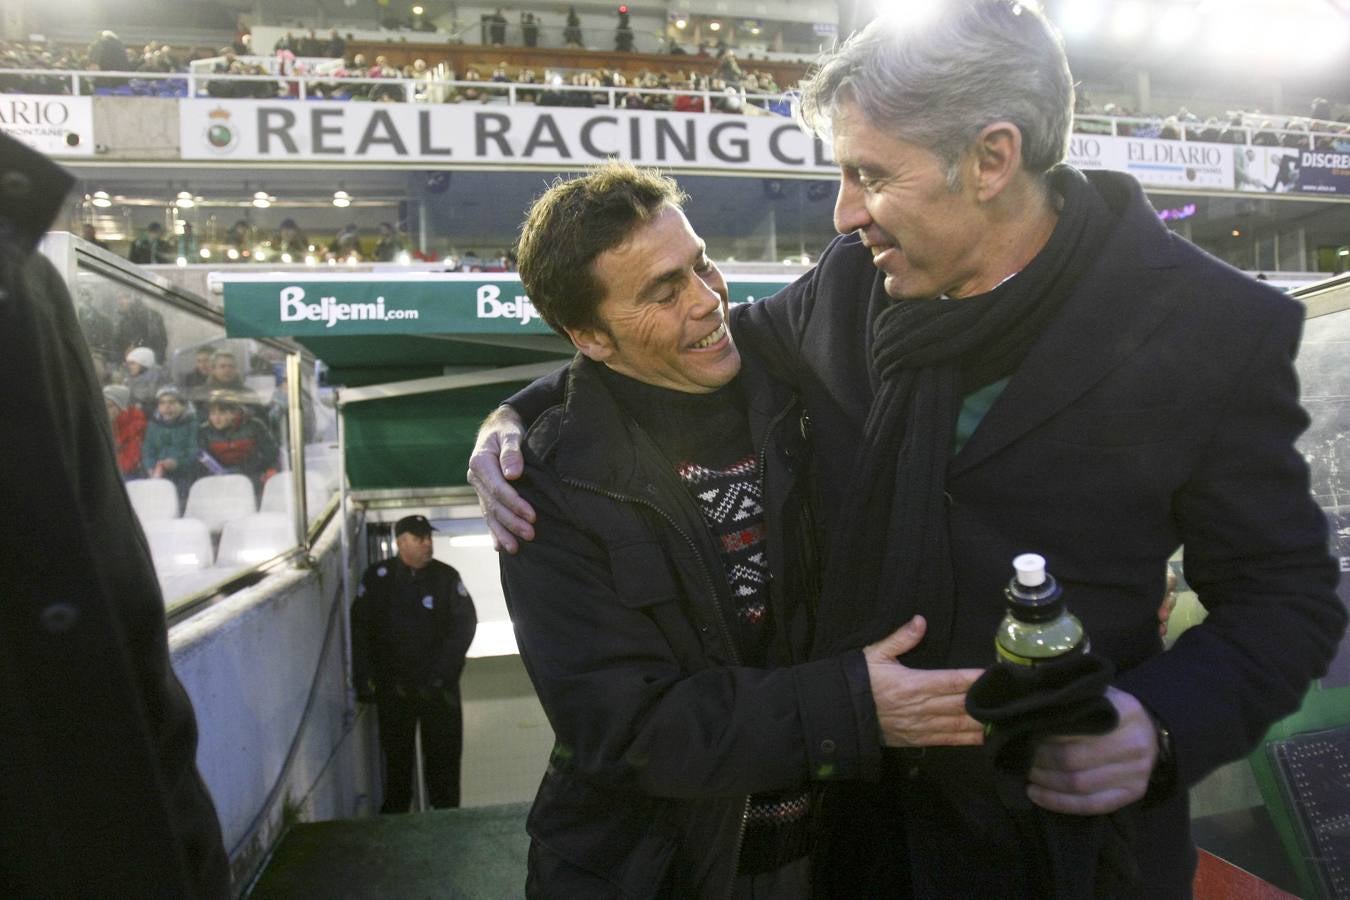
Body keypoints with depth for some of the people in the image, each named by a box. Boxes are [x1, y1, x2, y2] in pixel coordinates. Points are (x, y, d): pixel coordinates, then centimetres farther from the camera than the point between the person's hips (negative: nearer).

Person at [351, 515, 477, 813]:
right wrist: (363, 679, -6)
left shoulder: (446, 576, -2)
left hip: (438, 688, 0)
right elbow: (359, 629, 0)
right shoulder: (378, 577, -2)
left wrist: (441, 674, -11)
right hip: (392, 686, 0)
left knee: (443, 756, 3)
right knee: (396, 758, 9)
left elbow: (465, 623, -5)